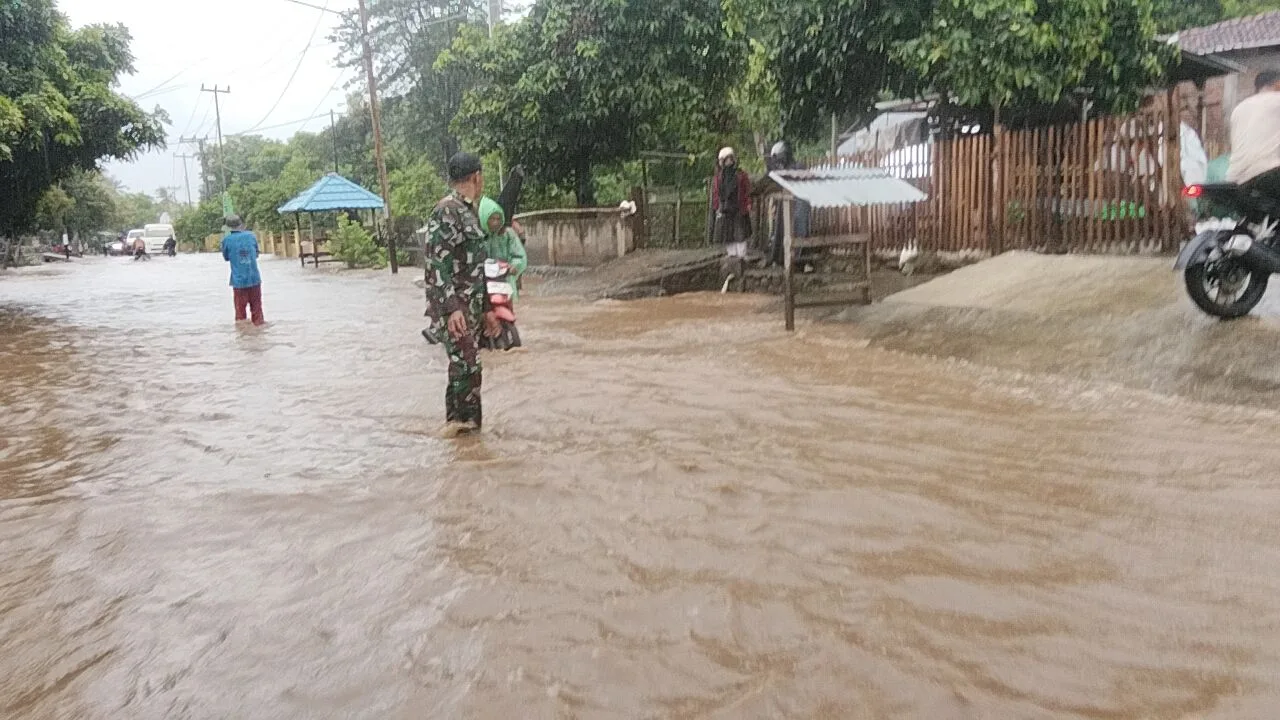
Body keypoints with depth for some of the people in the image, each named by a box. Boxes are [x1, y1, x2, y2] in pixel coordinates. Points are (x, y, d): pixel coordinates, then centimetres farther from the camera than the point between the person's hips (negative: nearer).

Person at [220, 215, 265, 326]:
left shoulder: (227, 240, -7)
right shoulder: (251, 236, 0)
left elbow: (226, 258, 9)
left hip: (239, 280, -2)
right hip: (254, 279, 2)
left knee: (240, 309, 7)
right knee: (256, 308, 12)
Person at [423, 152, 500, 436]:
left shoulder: (469, 212, 17)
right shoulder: (446, 211, -13)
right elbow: (436, 263, -20)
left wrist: (487, 308, 22)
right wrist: (451, 308, -26)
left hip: (471, 306, 9)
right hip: (454, 307, -9)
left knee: (468, 365, 11)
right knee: (464, 365, -10)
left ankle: (467, 421, 18)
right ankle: (460, 421, -1)